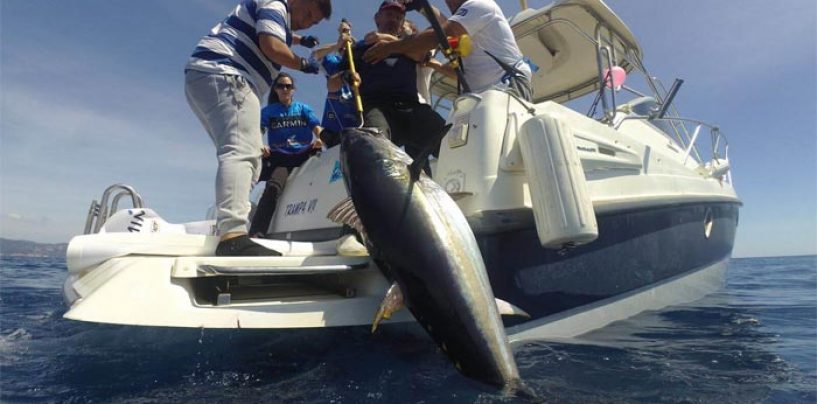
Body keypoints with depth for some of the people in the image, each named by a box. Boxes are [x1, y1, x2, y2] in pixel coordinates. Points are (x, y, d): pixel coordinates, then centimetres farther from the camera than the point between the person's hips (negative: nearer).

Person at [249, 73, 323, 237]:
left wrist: (320, 139, -19)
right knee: (273, 187, -31)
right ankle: (255, 233, -42)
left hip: (305, 155, 1)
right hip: (280, 158, -1)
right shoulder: (268, 111, 18)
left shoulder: (303, 109, 21)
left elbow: (317, 128, 6)